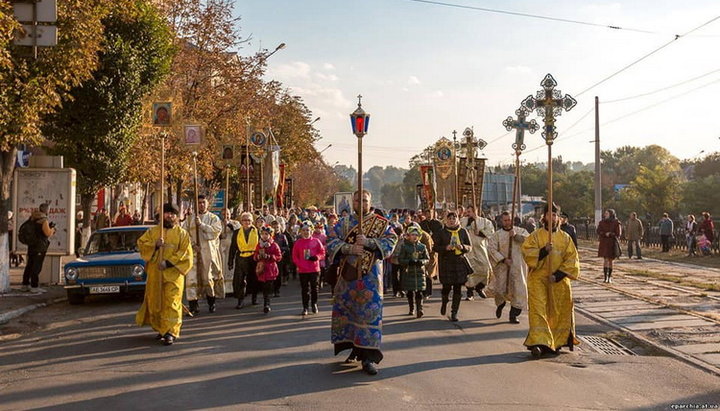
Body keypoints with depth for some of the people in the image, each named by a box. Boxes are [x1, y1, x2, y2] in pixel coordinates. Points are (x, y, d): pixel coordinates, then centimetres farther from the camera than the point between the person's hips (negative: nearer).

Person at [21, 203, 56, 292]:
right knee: (37, 266, -6)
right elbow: (48, 233, -21)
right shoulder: (44, 220, -16)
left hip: (31, 245, 8)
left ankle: (25, 285, 21)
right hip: (39, 247, -8)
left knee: (29, 265, 15)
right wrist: (52, 227, -1)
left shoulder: (32, 218, 10)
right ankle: (34, 286, -5)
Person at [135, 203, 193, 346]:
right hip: (154, 273, 3)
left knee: (171, 302, -10)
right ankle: (160, 329, 21)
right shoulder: (152, 231, 14)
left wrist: (168, 262, -14)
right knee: (155, 301, 7)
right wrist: (155, 245, -14)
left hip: (173, 273, -3)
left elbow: (185, 253, -4)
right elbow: (141, 243, 4)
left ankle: (170, 332, -11)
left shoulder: (182, 233, 6)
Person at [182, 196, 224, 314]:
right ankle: (193, 305, -4)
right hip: (193, 252, 1)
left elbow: (216, 231, -8)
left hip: (208, 252, -1)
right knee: (192, 278, -6)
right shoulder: (190, 219, 14)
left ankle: (211, 304, 14)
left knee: (209, 277, 0)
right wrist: (192, 244, -9)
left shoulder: (214, 218, 8)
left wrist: (201, 224, -14)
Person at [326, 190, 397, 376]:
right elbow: (331, 243, -2)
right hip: (348, 275, 3)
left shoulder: (381, 223, 5)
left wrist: (368, 242, -19)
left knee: (370, 312, -6)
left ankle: (368, 356, -4)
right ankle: (354, 348, 23)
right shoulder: (343, 223, 9)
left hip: (370, 276, -2)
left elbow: (390, 241, -7)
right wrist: (349, 248, -20)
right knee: (346, 310, 7)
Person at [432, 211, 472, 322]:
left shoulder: (463, 232, 6)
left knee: (458, 288, -1)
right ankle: (444, 303, 33)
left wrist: (462, 247, -13)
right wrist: (446, 248, -17)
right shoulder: (441, 233, 1)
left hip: (460, 262, 2)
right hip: (446, 263, -1)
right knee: (447, 286, -2)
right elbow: (435, 247, 0)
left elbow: (469, 247, 8)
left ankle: (454, 313, 8)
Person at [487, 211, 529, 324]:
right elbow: (491, 249, -8)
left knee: (518, 290, -4)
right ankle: (501, 304, 38)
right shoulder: (496, 235, 1)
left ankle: (513, 315, 9)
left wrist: (516, 236, -20)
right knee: (501, 289, 2)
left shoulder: (520, 231, 6)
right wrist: (503, 259, -16)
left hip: (517, 267, 1)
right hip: (502, 267, -1)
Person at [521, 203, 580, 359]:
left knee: (560, 312, 8)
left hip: (559, 281, 3)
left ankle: (557, 342, 22)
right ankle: (538, 343, -17)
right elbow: (526, 252, -8)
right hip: (538, 279, -2)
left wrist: (558, 275, -10)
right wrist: (544, 250, -22)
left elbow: (572, 259, 2)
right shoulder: (535, 236, 2)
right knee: (538, 310, -11)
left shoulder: (565, 237, 7)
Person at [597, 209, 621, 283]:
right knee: (605, 260, -6)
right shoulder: (602, 222, 5)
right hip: (604, 243, 1)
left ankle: (609, 277, 18)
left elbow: (618, 234, -6)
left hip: (612, 243, -1)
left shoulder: (616, 223, -3)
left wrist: (610, 234, -14)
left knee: (610, 260, 6)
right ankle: (605, 277, -7)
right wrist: (605, 234, -12)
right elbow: (598, 232, 2)